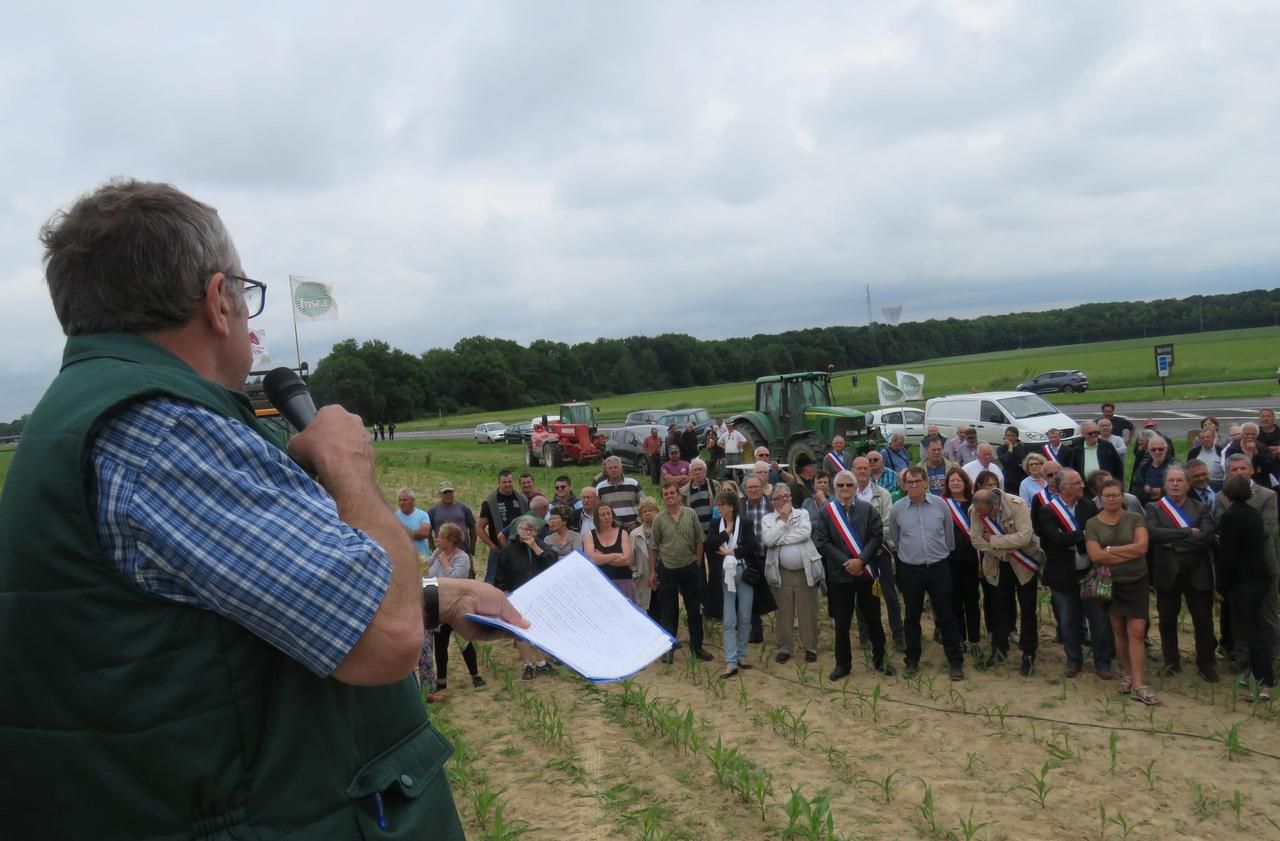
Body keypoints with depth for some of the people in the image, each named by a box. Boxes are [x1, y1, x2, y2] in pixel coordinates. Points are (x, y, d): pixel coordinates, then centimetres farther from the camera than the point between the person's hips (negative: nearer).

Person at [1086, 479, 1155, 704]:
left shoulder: (1135, 519, -1)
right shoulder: (1092, 523, -2)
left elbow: (1142, 546, -16)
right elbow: (1095, 555, -14)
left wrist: (1110, 549, -13)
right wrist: (1130, 553, -13)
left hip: (1136, 583, -1)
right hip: (1109, 583, 1)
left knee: (1137, 632, -6)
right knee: (1118, 631, 9)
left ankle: (1138, 685, -5)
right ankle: (1128, 673, 26)